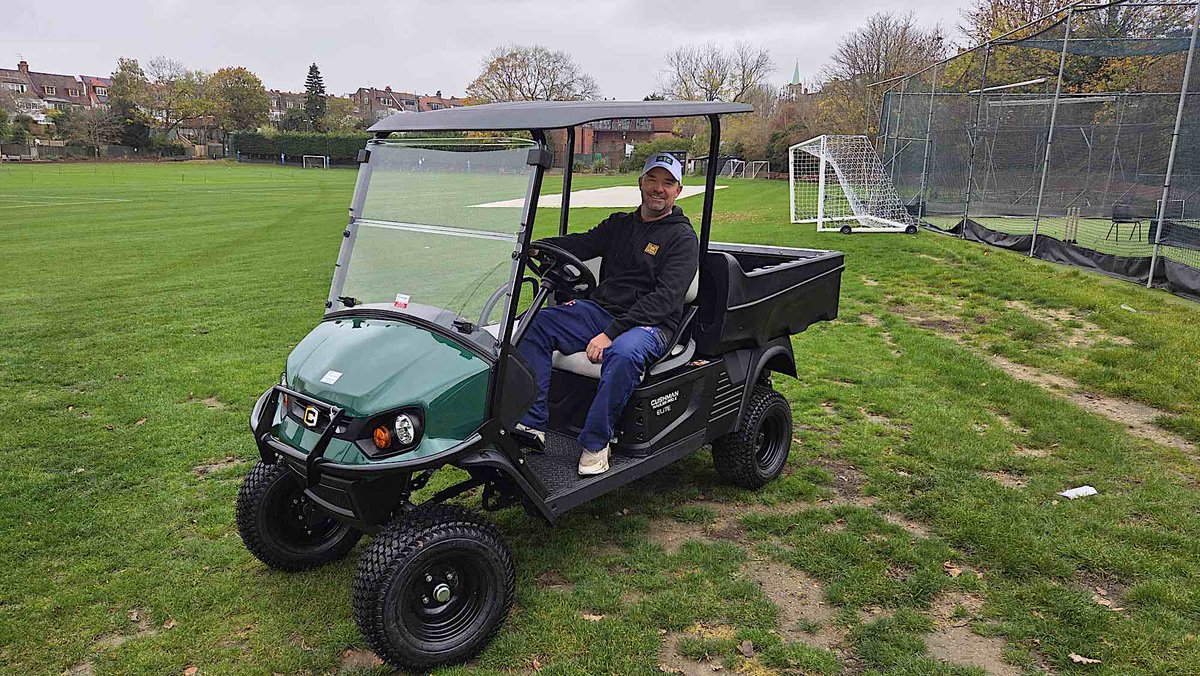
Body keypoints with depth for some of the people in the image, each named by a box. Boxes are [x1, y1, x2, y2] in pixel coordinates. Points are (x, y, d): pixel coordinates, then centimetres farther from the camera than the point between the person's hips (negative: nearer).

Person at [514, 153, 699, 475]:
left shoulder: (683, 238, -1)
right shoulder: (618, 224, 20)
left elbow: (665, 298, -14)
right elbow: (582, 244, 4)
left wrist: (611, 333, -24)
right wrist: (532, 246, -17)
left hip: (651, 325, -6)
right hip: (600, 310, 6)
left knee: (623, 354, -40)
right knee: (536, 323, -16)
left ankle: (595, 442, -25)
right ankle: (531, 424, -20)